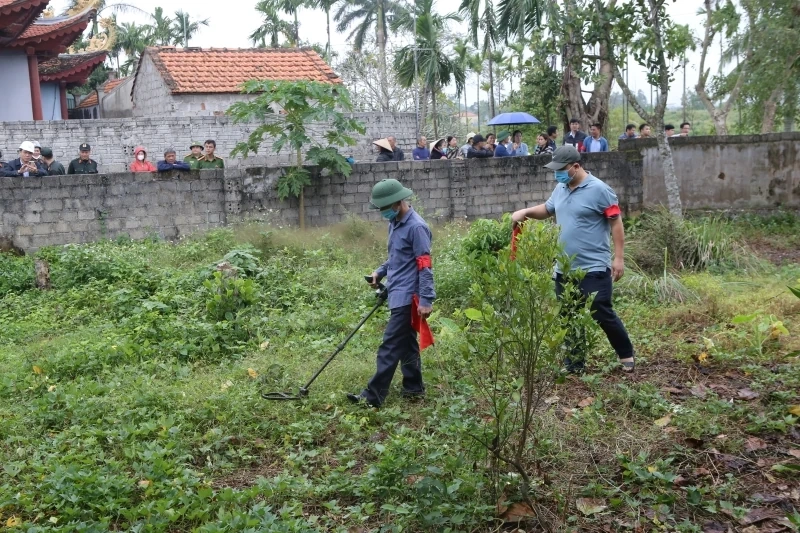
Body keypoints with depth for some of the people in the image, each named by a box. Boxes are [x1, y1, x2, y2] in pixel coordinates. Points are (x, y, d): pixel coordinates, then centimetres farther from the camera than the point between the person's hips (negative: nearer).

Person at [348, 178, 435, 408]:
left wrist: (426, 300, -22)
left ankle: (374, 395, -7)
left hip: (407, 296, -10)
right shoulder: (395, 224, 12)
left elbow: (425, 266, -19)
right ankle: (414, 388, 25)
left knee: (391, 345, -8)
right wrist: (381, 271, 8)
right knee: (406, 343, 15)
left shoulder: (416, 227, -17)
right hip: (398, 294, 10)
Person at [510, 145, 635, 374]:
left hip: (593, 268, -7)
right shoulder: (560, 189, 9)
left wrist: (619, 257, -14)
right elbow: (547, 210, 25)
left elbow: (616, 223, -11)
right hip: (564, 269, 7)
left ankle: (626, 354, 20)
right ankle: (573, 365, 22)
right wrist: (526, 212, 5)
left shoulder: (599, 190, -13)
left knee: (602, 315, -2)